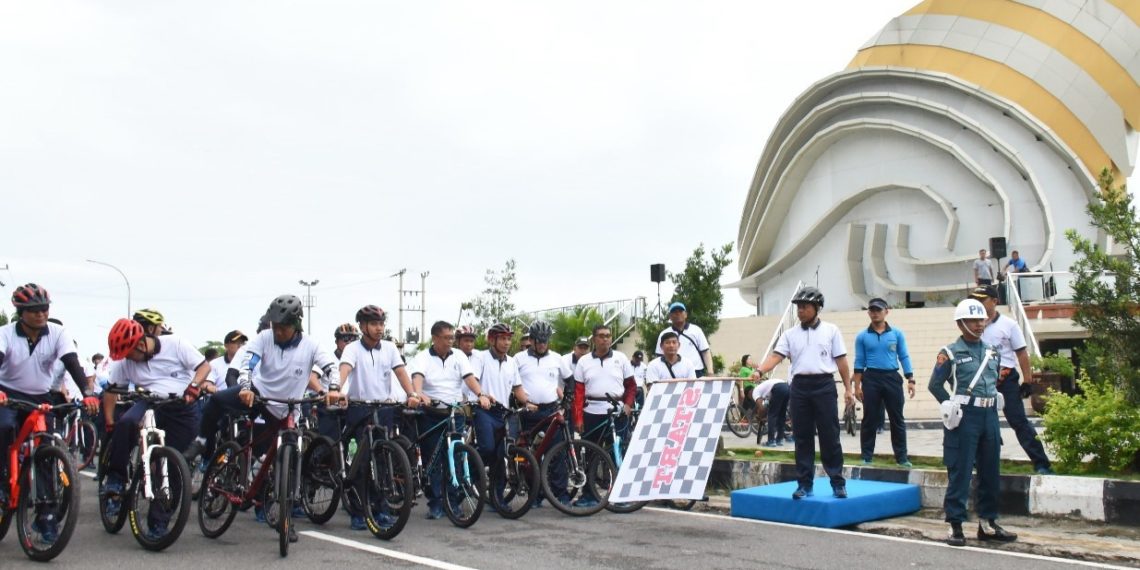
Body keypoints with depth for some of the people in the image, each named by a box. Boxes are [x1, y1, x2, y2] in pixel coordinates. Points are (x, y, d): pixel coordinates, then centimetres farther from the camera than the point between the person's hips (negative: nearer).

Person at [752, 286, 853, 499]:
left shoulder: (831, 330, 6)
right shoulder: (790, 334, 9)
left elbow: (841, 361, 6)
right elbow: (776, 356, -3)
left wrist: (848, 389, 0)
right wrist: (759, 371, -21)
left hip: (824, 385, -2)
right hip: (799, 386, 2)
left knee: (829, 436, 0)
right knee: (802, 437, 5)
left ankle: (838, 482, 10)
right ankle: (805, 484, 12)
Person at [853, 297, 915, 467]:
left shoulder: (897, 334, 4)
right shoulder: (862, 336, 2)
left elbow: (904, 357, 5)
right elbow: (859, 362, 3)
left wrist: (910, 380, -2)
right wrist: (857, 386, -1)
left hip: (892, 378, 1)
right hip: (871, 379, -1)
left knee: (897, 419, 5)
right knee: (869, 419, 4)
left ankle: (901, 456, 13)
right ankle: (866, 457, 11)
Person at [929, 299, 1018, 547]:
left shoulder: (991, 350, 13)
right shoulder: (950, 353, -5)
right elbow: (935, 384, -1)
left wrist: (995, 398, 13)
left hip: (989, 415, 6)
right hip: (965, 416, -6)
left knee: (991, 472, 12)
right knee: (960, 472, -3)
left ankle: (987, 522, 24)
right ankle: (955, 525, 3)